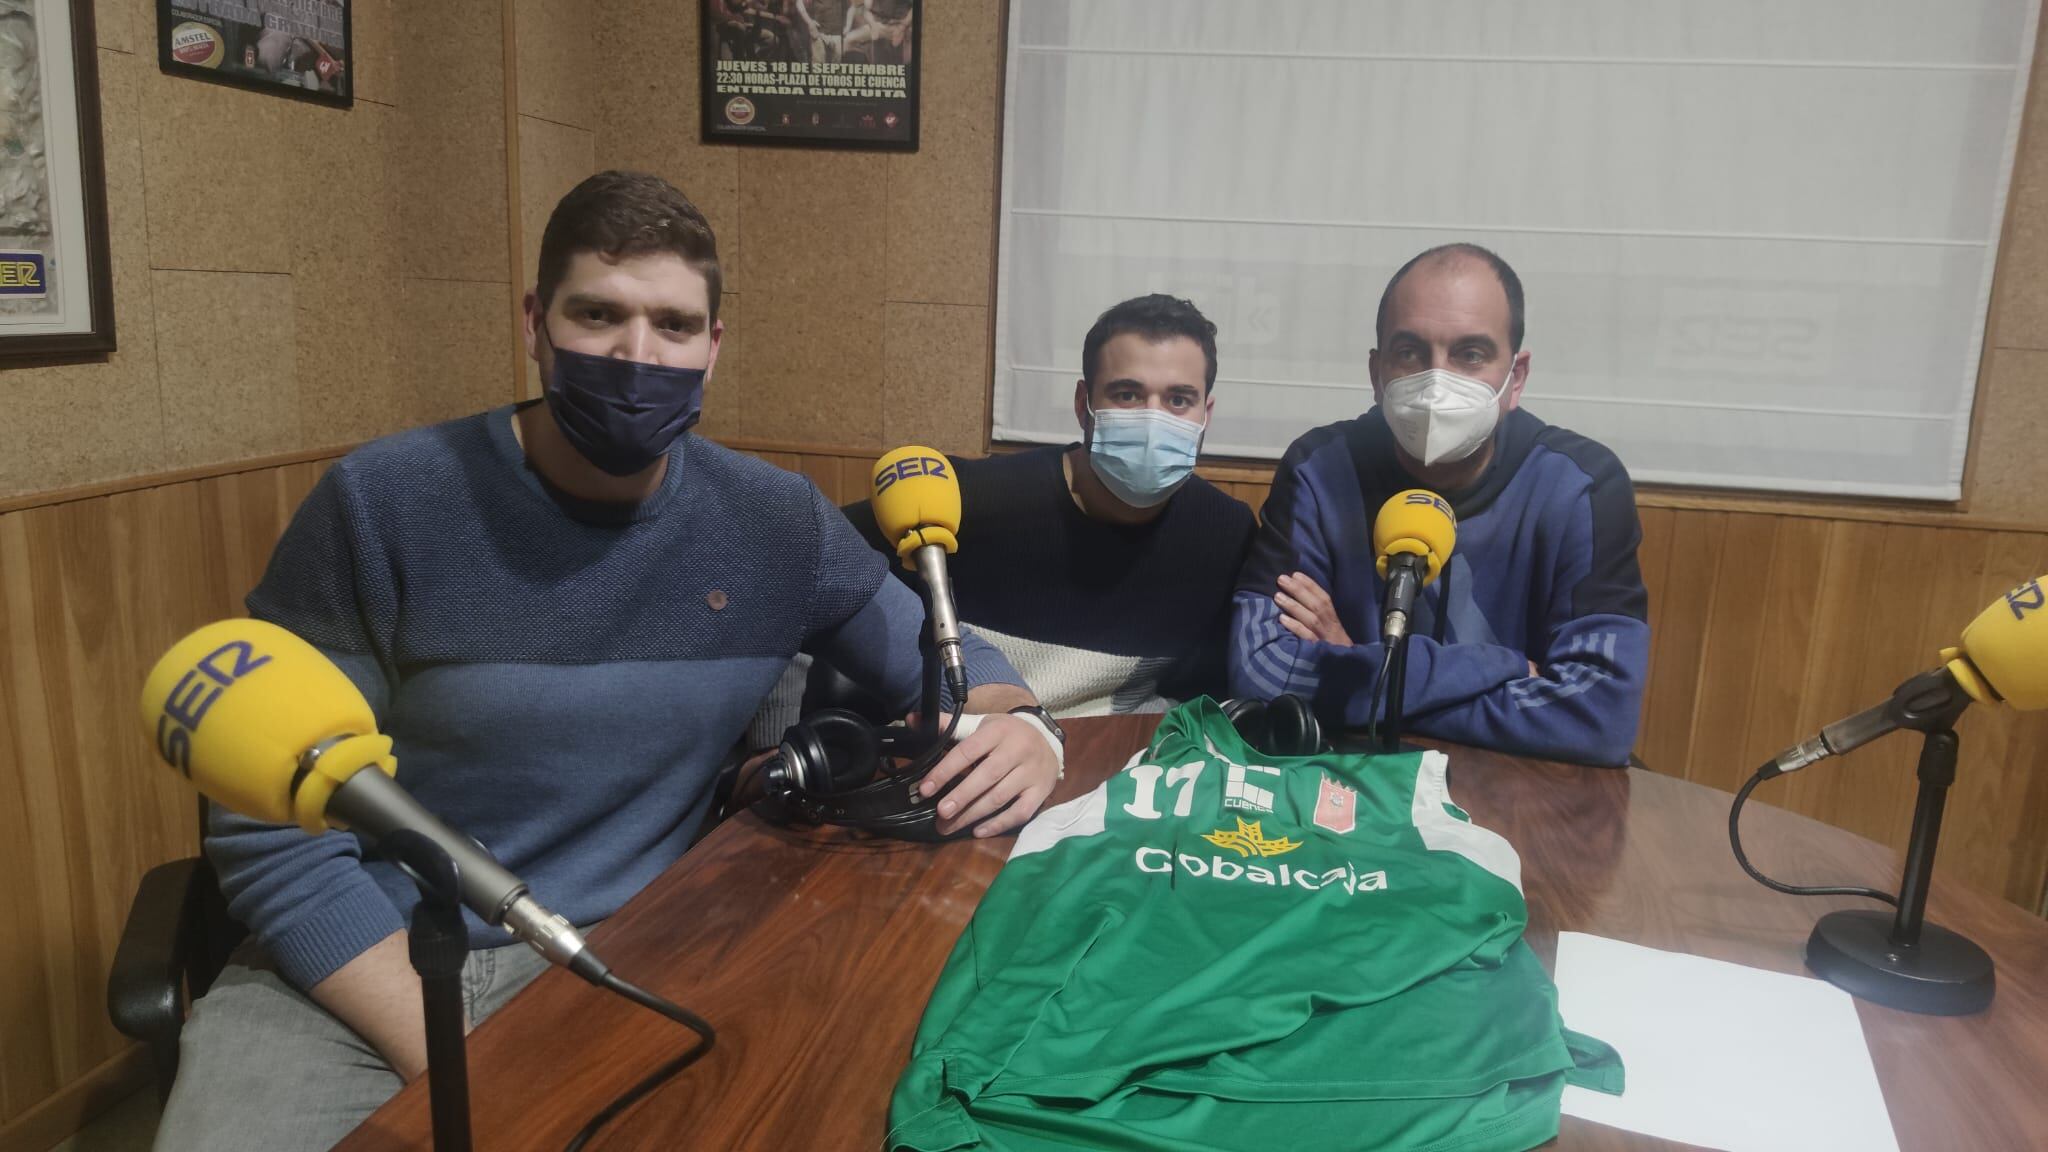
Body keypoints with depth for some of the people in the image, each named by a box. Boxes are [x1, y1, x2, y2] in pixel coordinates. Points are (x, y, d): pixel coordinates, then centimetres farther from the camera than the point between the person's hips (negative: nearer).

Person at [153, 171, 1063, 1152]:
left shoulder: (774, 524, -3)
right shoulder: (383, 505, -11)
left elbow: (945, 663, 10)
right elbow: (272, 830, -9)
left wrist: (1019, 729, -14)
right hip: (352, 977, -1)